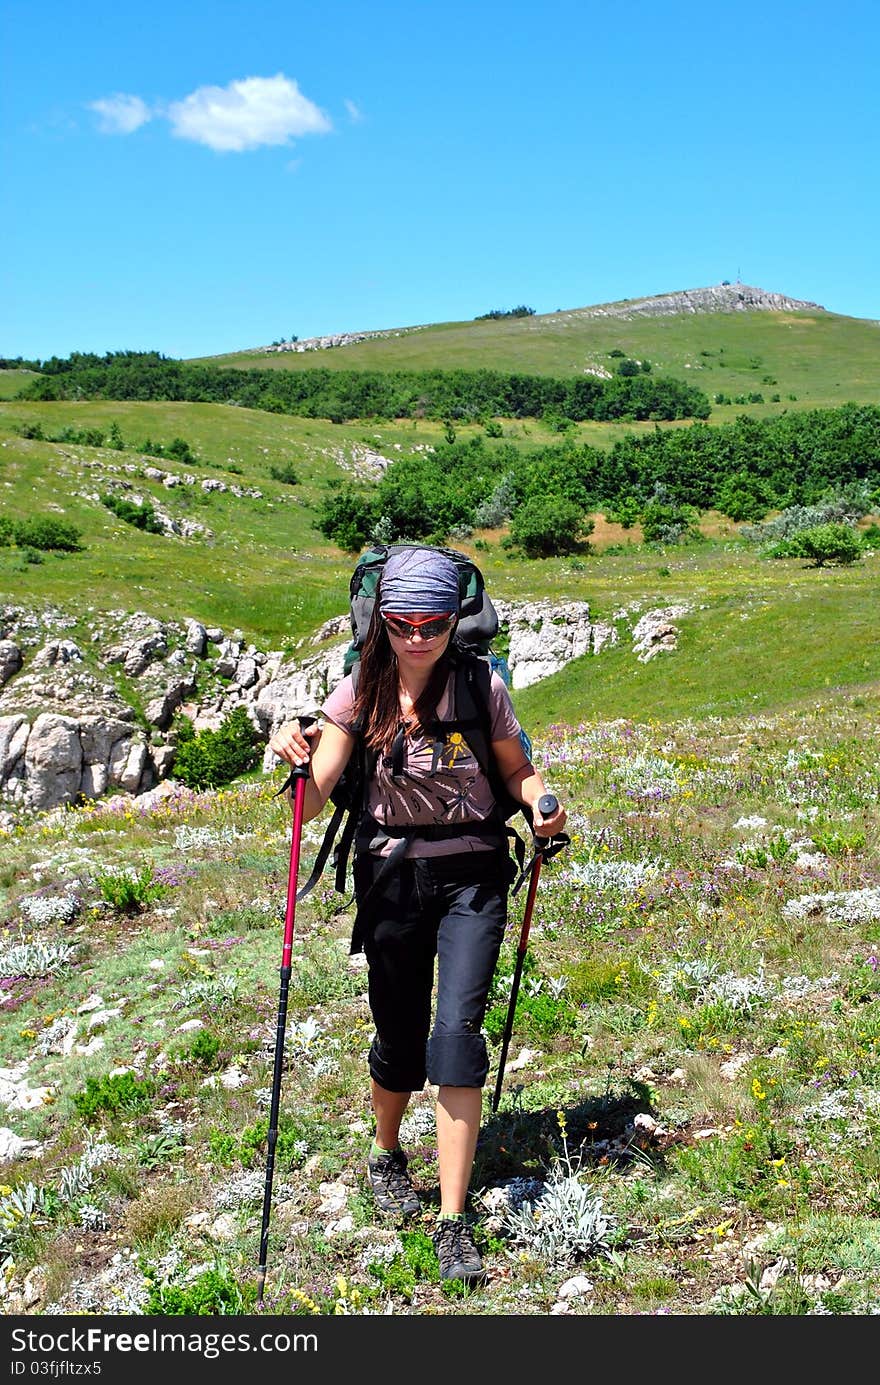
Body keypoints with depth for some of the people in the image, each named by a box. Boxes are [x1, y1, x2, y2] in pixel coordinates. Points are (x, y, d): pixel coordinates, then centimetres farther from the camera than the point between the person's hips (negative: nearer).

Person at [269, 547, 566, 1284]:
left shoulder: (481, 689, -6)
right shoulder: (360, 694, -5)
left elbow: (517, 768, 8)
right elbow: (314, 802, -10)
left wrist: (542, 799, -13)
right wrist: (296, 758, -31)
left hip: (471, 873, -1)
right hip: (391, 874, 1)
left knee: (457, 1031, -13)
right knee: (400, 1038, 11)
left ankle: (453, 1223, -4)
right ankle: (386, 1155, 42)